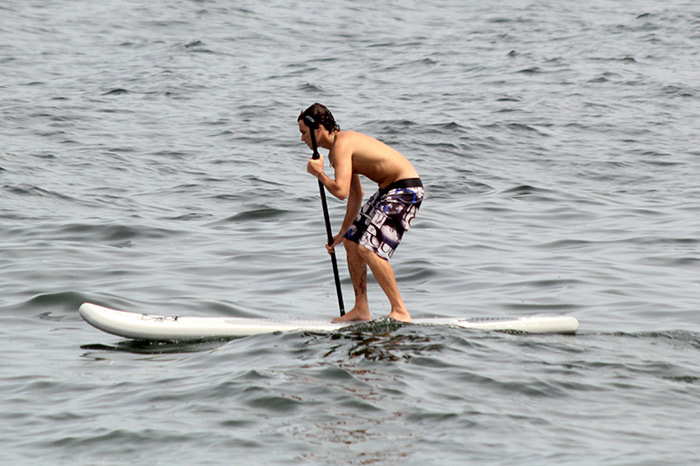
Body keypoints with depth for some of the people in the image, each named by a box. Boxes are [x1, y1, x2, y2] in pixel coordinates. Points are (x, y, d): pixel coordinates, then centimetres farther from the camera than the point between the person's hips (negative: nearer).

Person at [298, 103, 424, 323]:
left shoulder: (341, 144, -19)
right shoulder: (342, 144, 13)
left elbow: (341, 191, -31)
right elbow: (356, 194, 22)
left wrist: (318, 173, -12)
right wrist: (343, 232, 23)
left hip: (405, 191, -11)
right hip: (389, 190, 11)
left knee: (368, 249, -17)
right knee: (352, 242, 13)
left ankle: (400, 312, -13)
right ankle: (361, 309, 19)